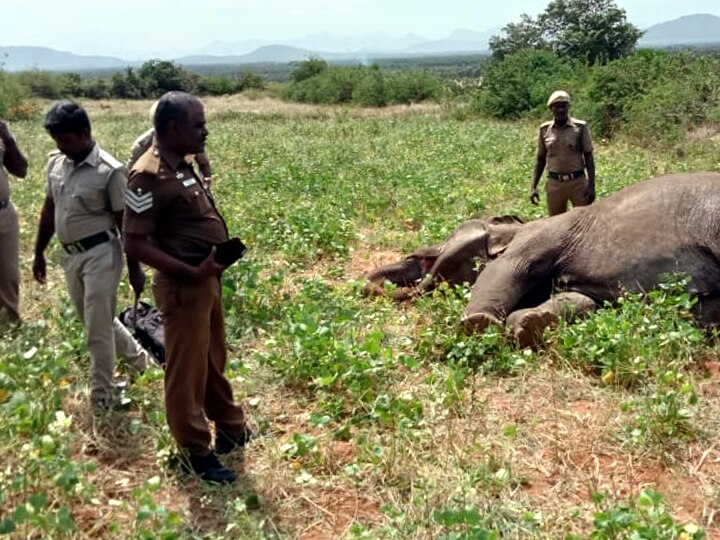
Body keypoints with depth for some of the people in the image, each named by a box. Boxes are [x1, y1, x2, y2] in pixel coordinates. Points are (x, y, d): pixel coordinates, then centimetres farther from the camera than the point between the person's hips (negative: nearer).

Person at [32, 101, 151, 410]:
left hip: (100, 254, -7)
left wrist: (134, 269, -8)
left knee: (98, 329, -2)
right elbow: (49, 210, 15)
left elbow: (126, 223, -11)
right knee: (94, 320, 19)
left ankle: (101, 399, 12)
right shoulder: (55, 162, 4)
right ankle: (137, 357, 42)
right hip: (70, 255, 7)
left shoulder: (110, 171, -16)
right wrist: (39, 252, 18)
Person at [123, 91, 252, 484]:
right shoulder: (150, 177, -21)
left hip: (206, 279, 10)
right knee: (187, 372, 5)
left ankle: (231, 428, 40)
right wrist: (190, 273, -24)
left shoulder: (181, 166, 8)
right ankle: (196, 454, 19)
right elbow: (135, 243, -22)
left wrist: (222, 250, 5)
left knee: (213, 360, 23)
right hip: (183, 286, -9)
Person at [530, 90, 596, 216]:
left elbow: (588, 157, -1)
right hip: (555, 184, 2)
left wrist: (592, 186, -7)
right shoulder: (544, 130, 3)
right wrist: (533, 187, 3)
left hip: (578, 182, -2)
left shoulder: (580, 128, -4)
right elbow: (540, 159, 9)